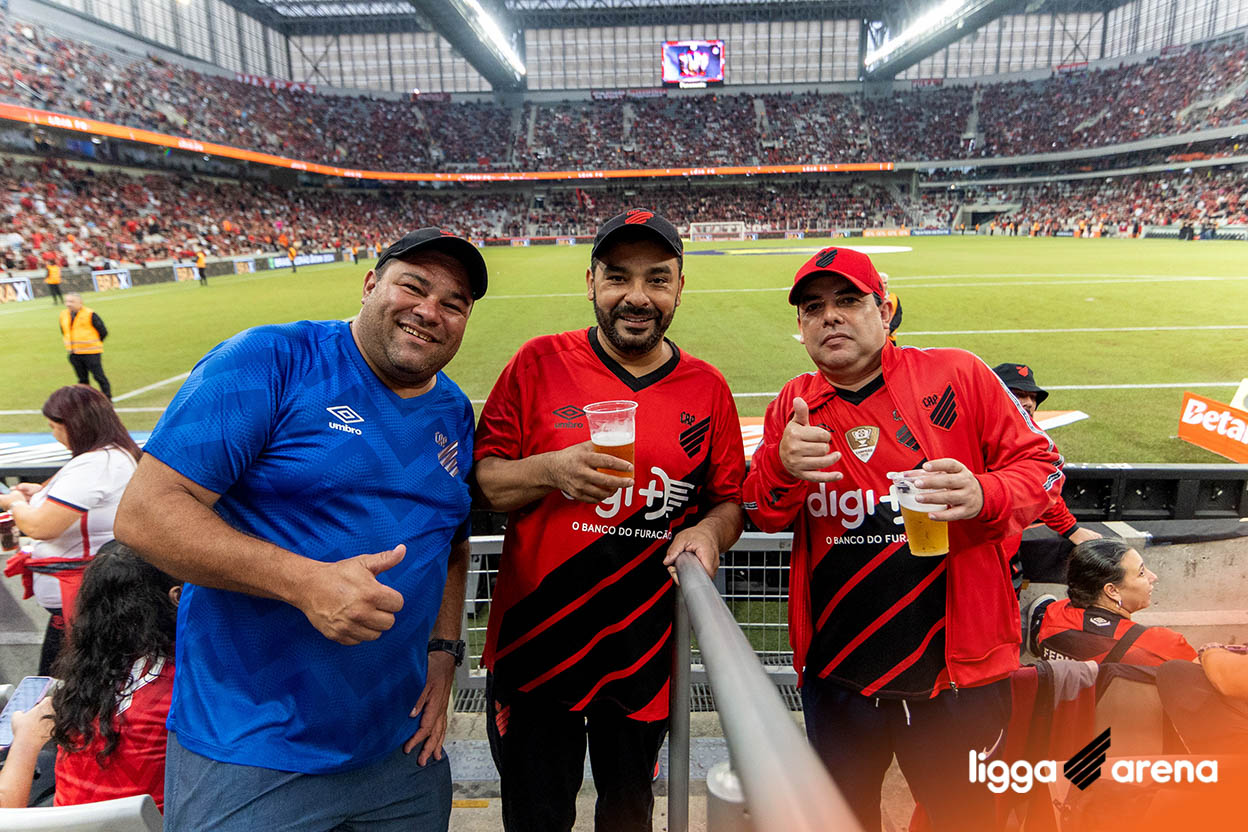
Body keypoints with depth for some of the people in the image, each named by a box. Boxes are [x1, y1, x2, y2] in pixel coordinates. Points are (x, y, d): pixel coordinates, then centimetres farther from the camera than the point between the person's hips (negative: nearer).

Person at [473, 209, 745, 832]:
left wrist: (710, 531, -14)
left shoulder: (707, 389, 1)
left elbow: (729, 501, 8)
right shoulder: (539, 363, -5)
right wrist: (552, 470, -22)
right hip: (534, 643, -1)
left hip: (644, 653, 2)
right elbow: (482, 481, -4)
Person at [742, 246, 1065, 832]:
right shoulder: (792, 404, 3)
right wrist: (781, 467, -19)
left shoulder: (958, 376, -5)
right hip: (835, 679, 3)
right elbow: (763, 517, 4)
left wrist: (984, 496, -22)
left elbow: (1039, 462, -1)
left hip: (955, 674, -2)